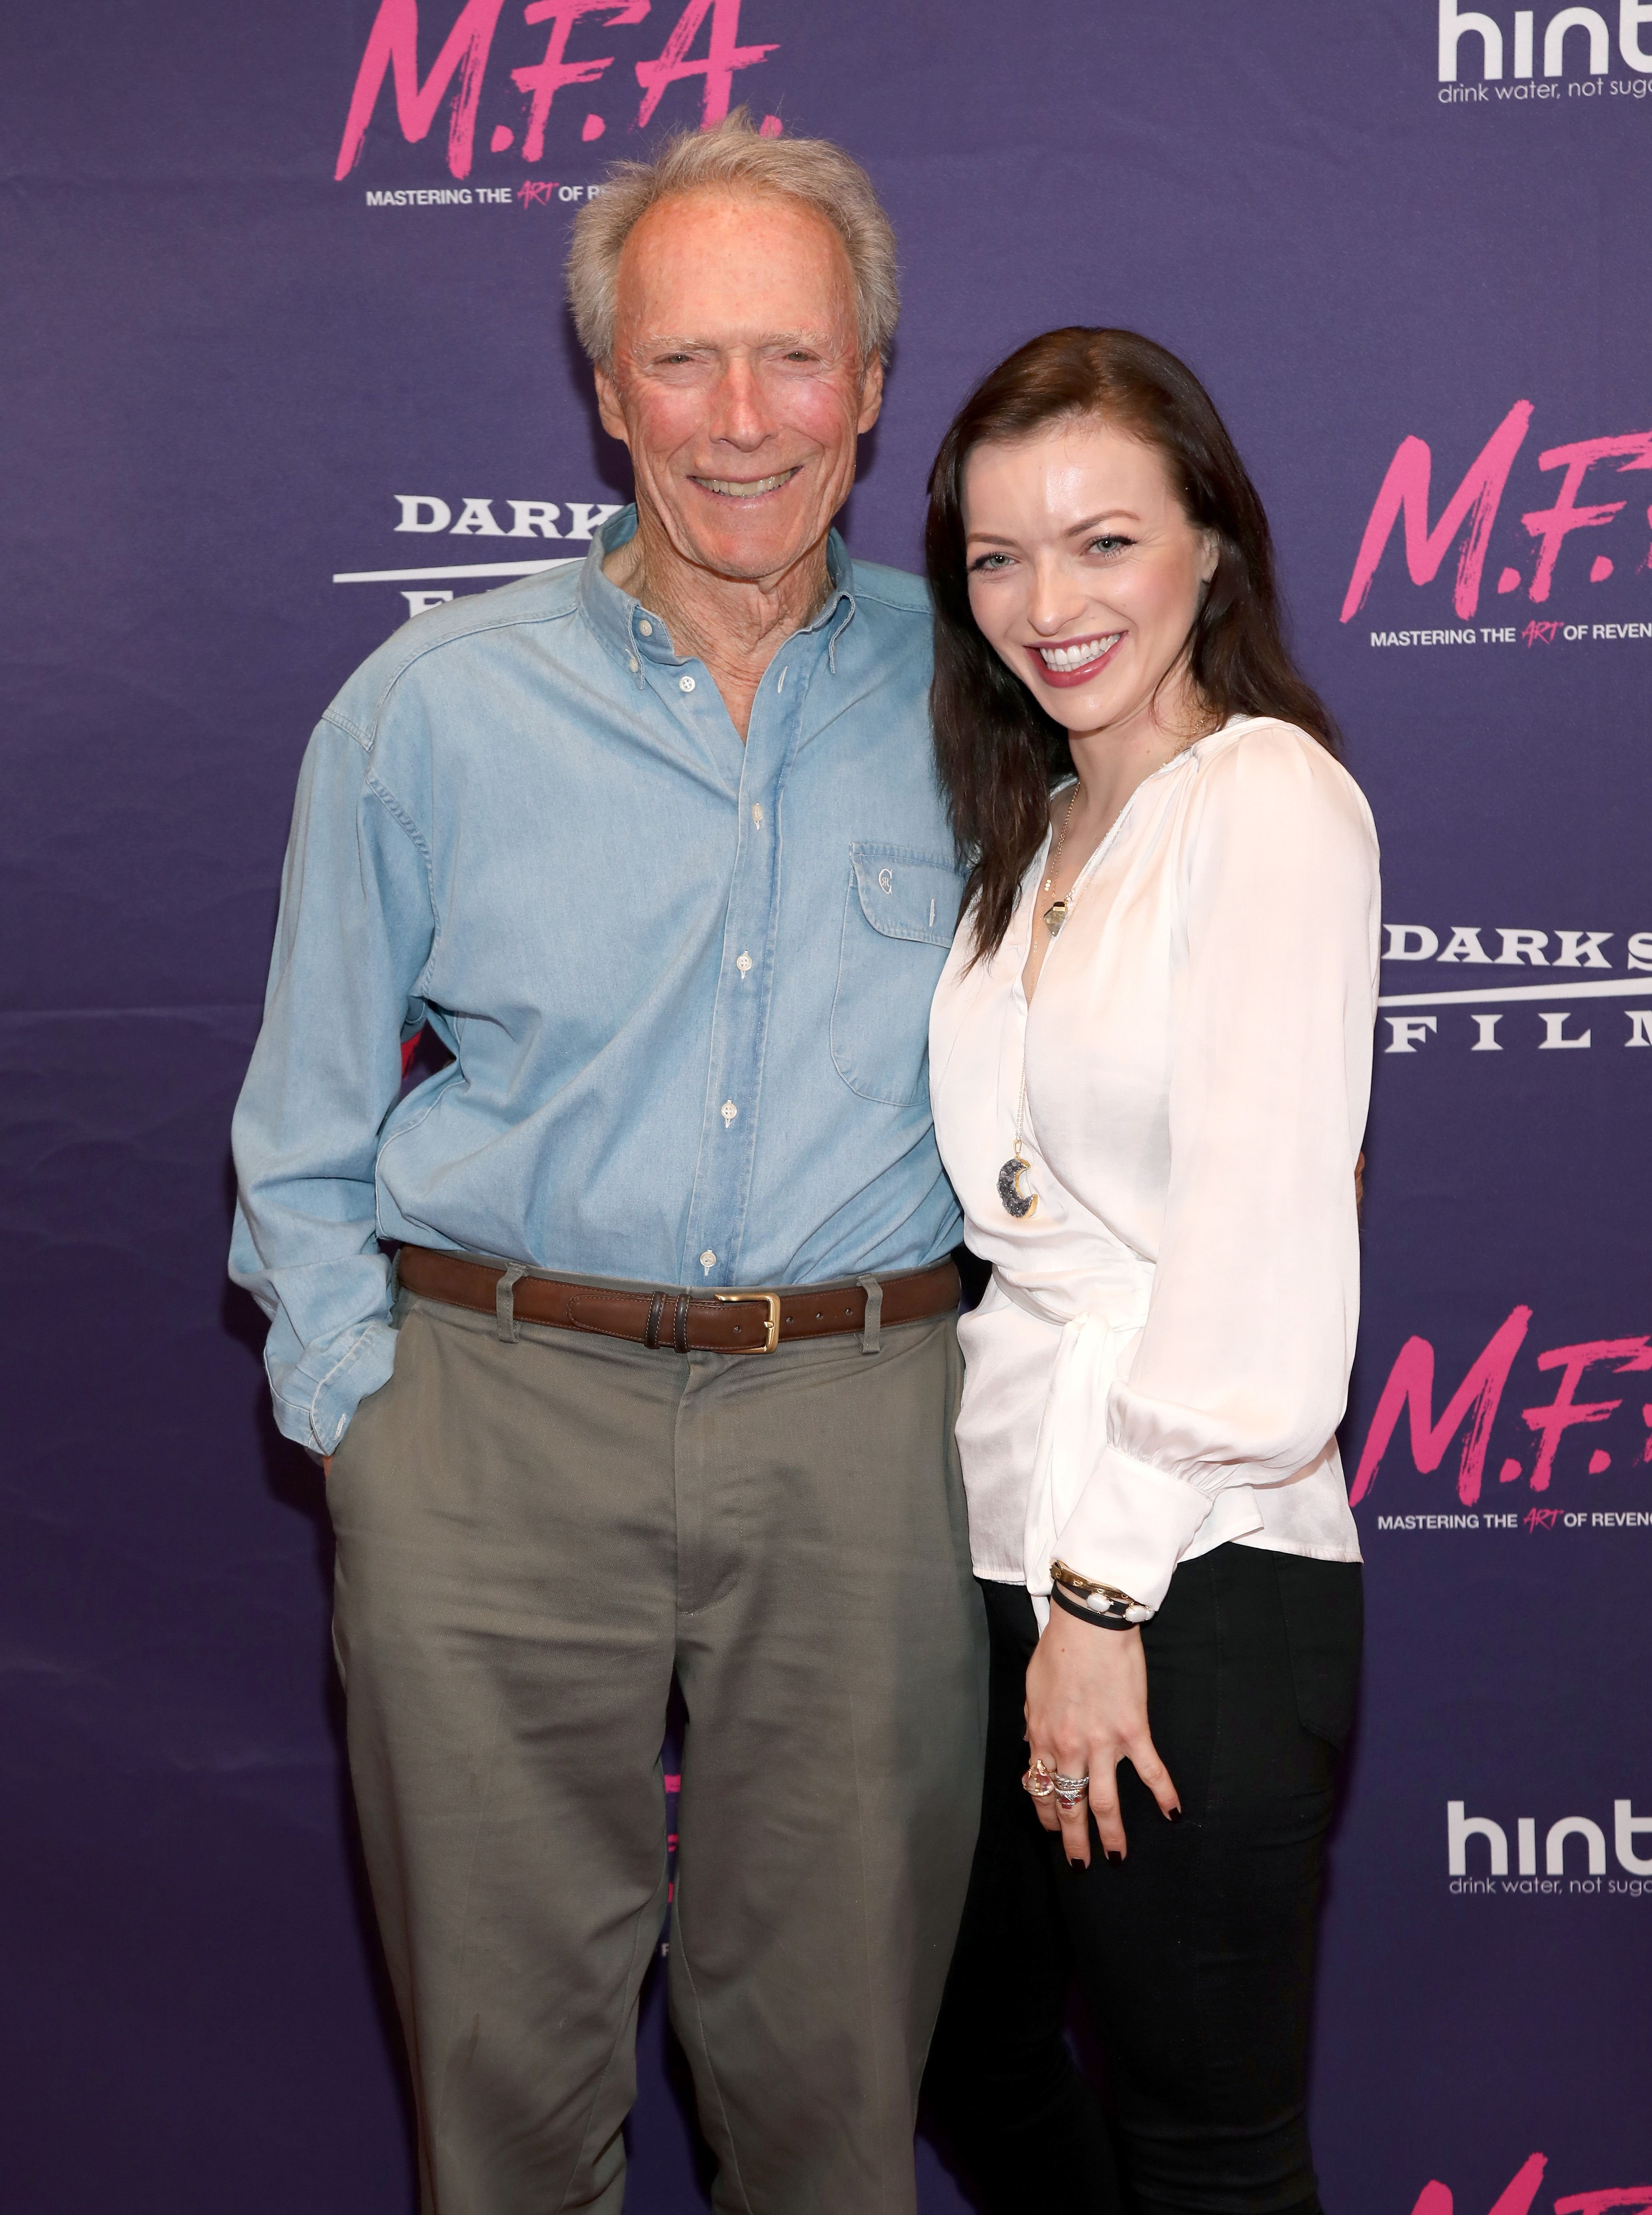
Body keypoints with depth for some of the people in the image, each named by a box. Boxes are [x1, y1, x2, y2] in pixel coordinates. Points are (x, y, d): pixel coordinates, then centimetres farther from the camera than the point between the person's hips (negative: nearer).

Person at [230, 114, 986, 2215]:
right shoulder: (433, 708, 1)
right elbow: (307, 1127, 7)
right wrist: (359, 1400, -2)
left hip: (860, 1429, 1)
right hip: (497, 1414, 0)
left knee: (833, 2043, 12)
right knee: (506, 2027, 10)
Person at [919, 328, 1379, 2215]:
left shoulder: (1268, 799, -10)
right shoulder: (1034, 835, 15)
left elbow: (1258, 1229, -17)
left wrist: (1101, 1594, -17)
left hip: (1196, 1576, -8)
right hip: (1004, 1540, 8)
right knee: (971, 2055, 21)